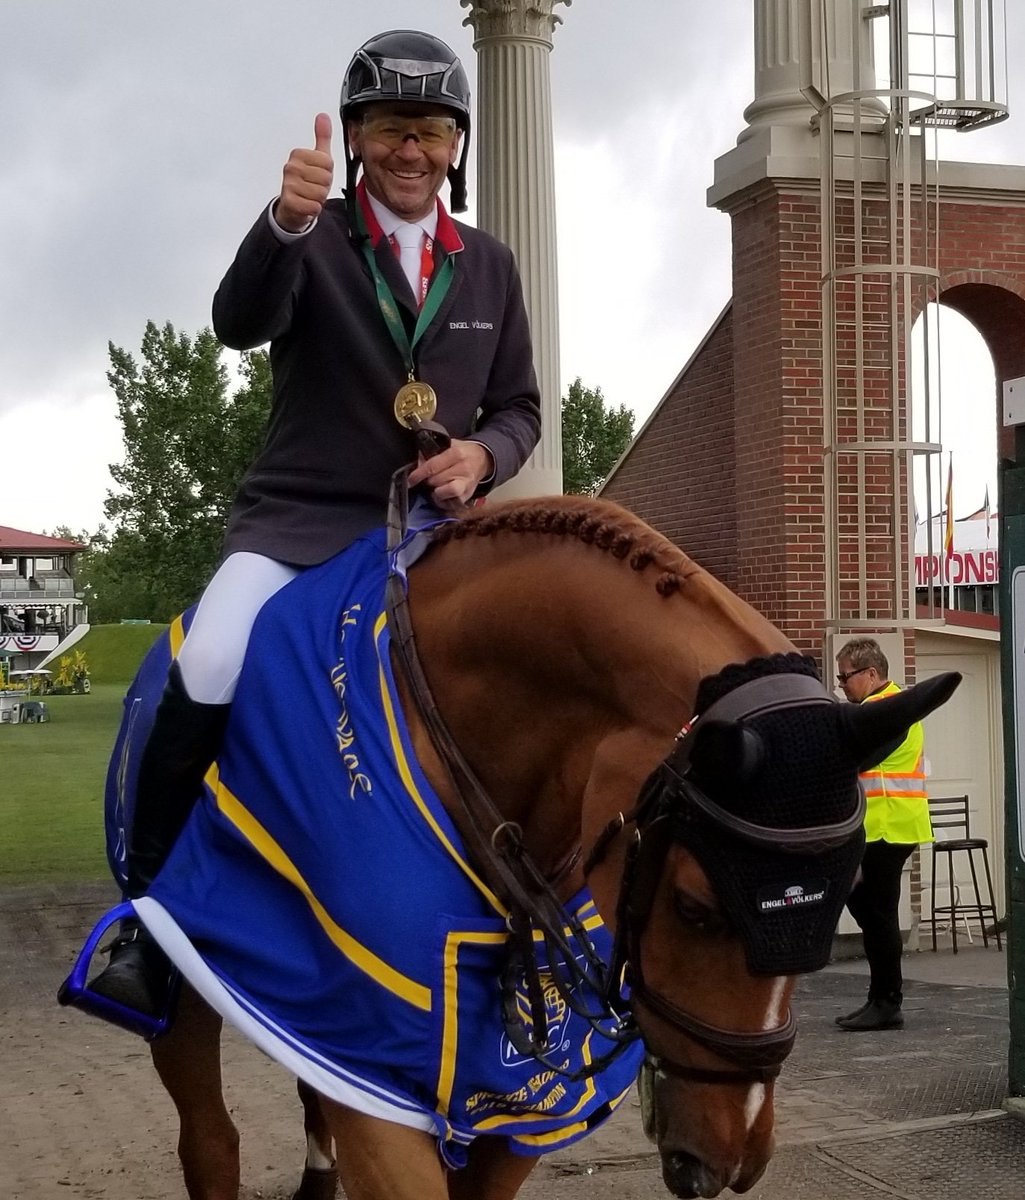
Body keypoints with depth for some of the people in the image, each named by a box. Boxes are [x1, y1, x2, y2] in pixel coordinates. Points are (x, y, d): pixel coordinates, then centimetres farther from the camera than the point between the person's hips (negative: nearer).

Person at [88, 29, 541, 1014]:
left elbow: (519, 409, 16)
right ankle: (146, 914, -14)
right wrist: (286, 223, -39)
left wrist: (482, 456, -8)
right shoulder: (314, 239, 1)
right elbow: (239, 323, -19)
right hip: (299, 518, -3)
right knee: (207, 672, -29)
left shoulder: (491, 267, 13)